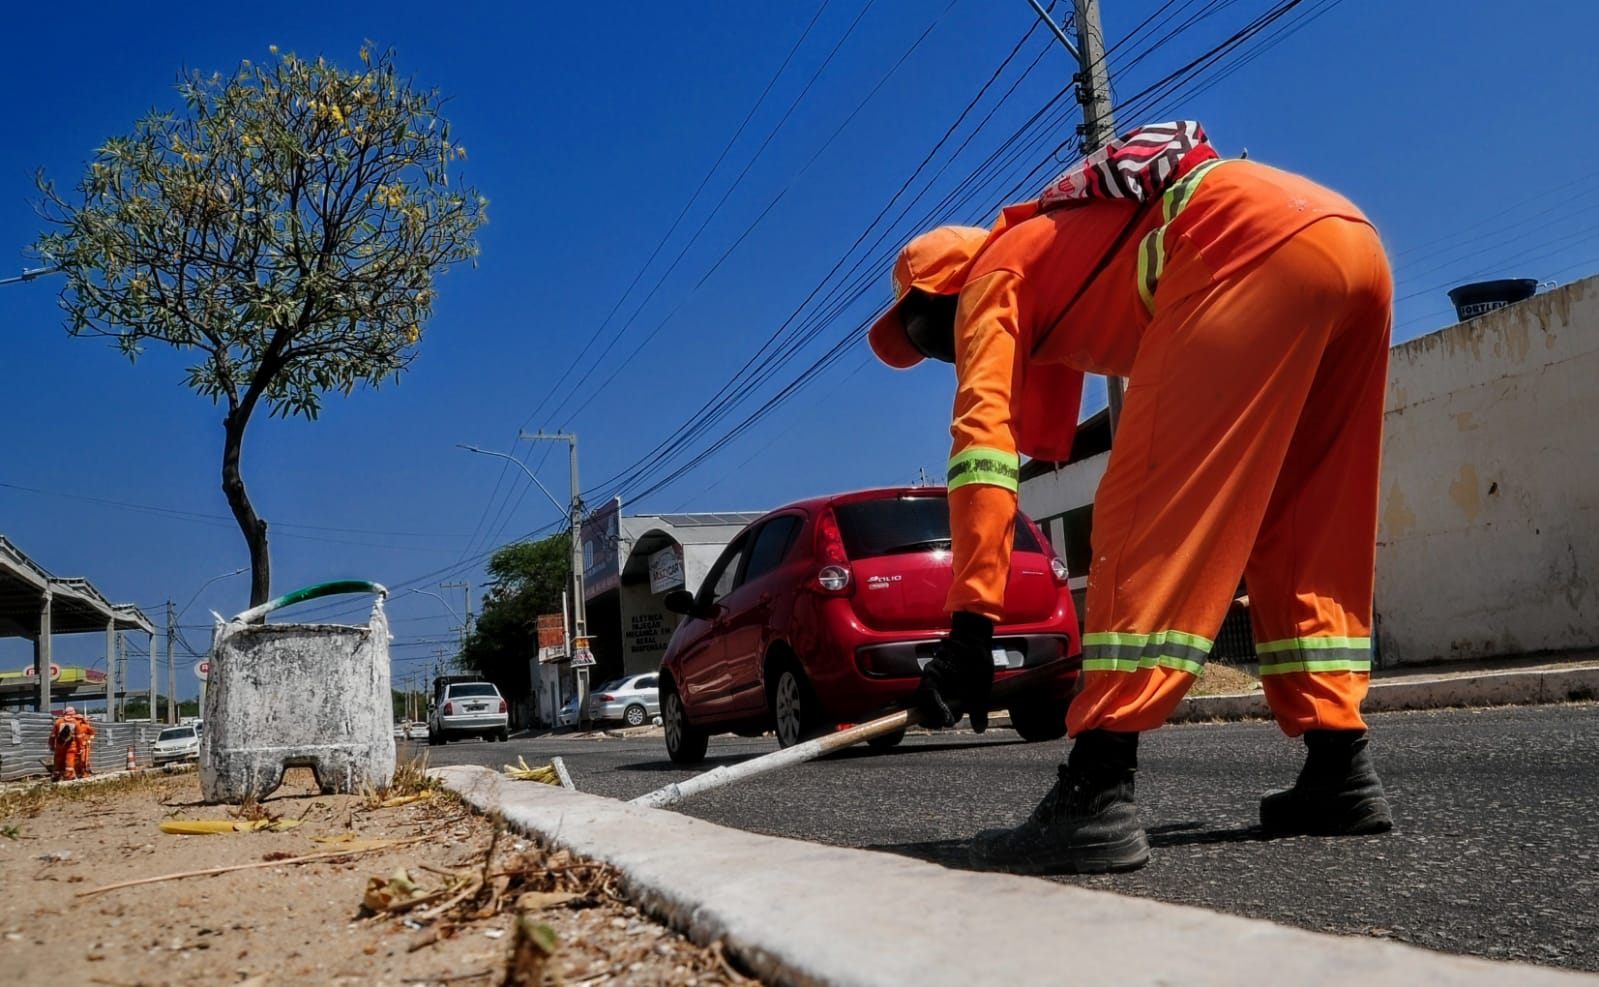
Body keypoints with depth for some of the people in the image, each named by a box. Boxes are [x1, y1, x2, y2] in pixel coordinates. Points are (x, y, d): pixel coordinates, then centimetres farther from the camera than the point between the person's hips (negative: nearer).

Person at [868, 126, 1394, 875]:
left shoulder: (993, 274, 12)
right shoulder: (1064, 258, 35)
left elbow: (983, 434, -4)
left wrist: (970, 624, -9)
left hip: (1255, 245, -9)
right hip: (1357, 246, 10)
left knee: (1145, 509, -12)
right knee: (1299, 537, 16)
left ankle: (1097, 795, -18)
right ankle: (1340, 768, 15)